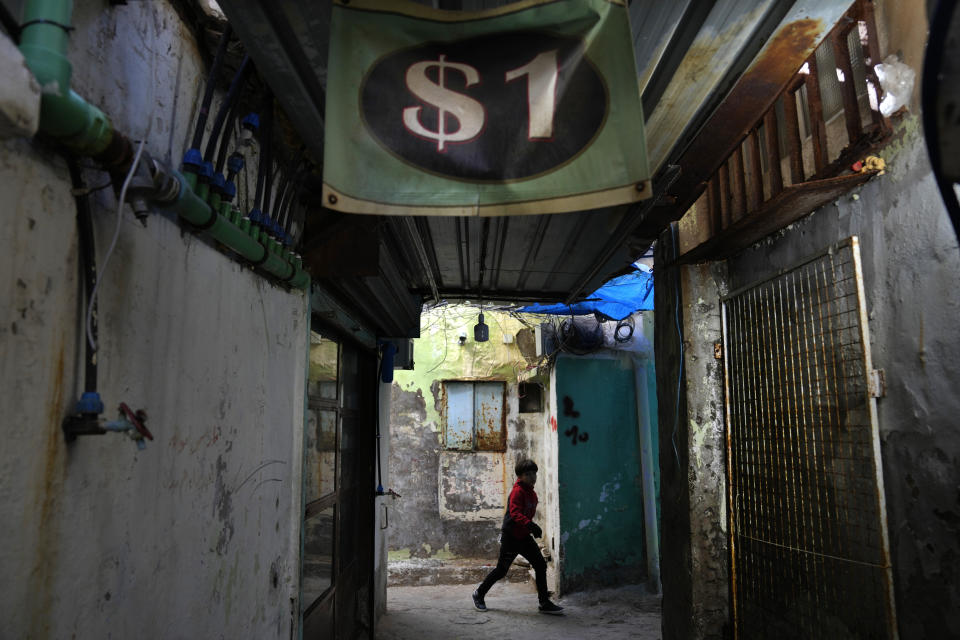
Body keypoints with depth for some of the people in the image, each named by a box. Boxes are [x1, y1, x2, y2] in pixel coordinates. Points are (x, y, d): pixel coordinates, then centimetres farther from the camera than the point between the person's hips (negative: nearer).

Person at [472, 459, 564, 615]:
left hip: (524, 536, 8)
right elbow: (515, 513, -32)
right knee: (501, 570, 3)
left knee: (541, 566, 1)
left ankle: (545, 603, 11)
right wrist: (530, 525, -44)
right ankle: (479, 594, 24)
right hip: (510, 536, -8)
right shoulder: (517, 491, -19)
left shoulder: (532, 493, 10)